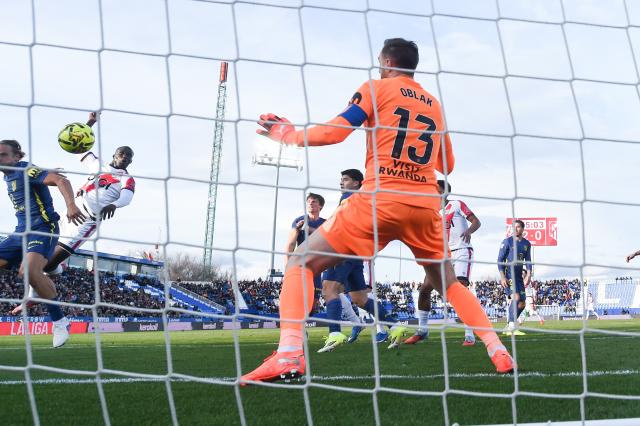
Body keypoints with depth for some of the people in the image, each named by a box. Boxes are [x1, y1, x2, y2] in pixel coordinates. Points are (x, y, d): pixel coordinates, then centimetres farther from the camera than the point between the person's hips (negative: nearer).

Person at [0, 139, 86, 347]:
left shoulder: (27, 171, -12)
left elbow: (61, 180, -27)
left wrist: (71, 204, -42)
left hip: (42, 229, -10)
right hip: (22, 231, 10)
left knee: (29, 272, -32)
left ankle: (59, 321, -20)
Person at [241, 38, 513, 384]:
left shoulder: (376, 89, 5)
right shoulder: (434, 105, 19)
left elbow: (333, 133, -3)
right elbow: (446, 164, 26)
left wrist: (289, 135, 12)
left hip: (380, 199, -5)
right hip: (426, 205, 5)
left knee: (301, 262, 0)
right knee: (447, 282, 25)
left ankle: (289, 353, -21)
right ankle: (499, 352, 14)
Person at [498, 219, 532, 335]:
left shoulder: (526, 244, 13)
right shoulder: (507, 241, -3)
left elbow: (528, 261, 15)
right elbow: (500, 260, -6)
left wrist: (528, 275, -2)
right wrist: (502, 277, -15)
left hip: (519, 276, 6)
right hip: (508, 275, -6)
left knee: (521, 304, 4)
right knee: (516, 297, -24)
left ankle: (509, 327, 18)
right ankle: (512, 327, -24)